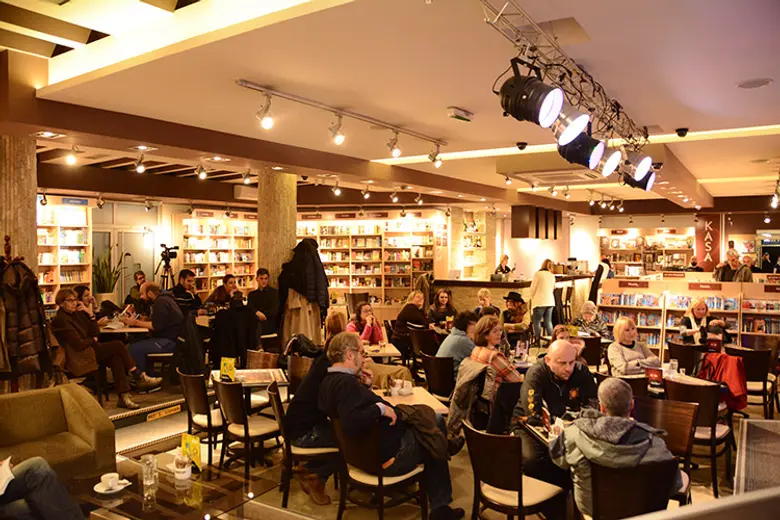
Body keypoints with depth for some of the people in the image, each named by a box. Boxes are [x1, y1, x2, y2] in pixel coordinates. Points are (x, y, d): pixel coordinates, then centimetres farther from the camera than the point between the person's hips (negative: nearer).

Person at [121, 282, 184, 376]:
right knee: (134, 342, 9)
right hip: (168, 337, 11)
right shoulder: (162, 299, 18)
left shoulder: (161, 302, -14)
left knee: (134, 349, -16)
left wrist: (136, 322, -10)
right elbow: (155, 322, 15)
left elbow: (156, 326, -20)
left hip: (169, 342, -11)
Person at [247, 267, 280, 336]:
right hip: (257, 329, 2)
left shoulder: (275, 292, 6)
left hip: (272, 328, -2)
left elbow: (274, 311, -5)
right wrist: (258, 313, -20)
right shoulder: (252, 295, 18)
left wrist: (259, 313, -12)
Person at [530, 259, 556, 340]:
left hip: (539, 302, -5)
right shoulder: (552, 276, 8)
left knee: (537, 322, 1)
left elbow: (533, 288, -3)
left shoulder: (538, 274, -7)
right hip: (550, 302, 5)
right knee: (548, 322, 10)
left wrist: (532, 297, 13)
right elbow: (553, 288, 15)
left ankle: (538, 340, -1)